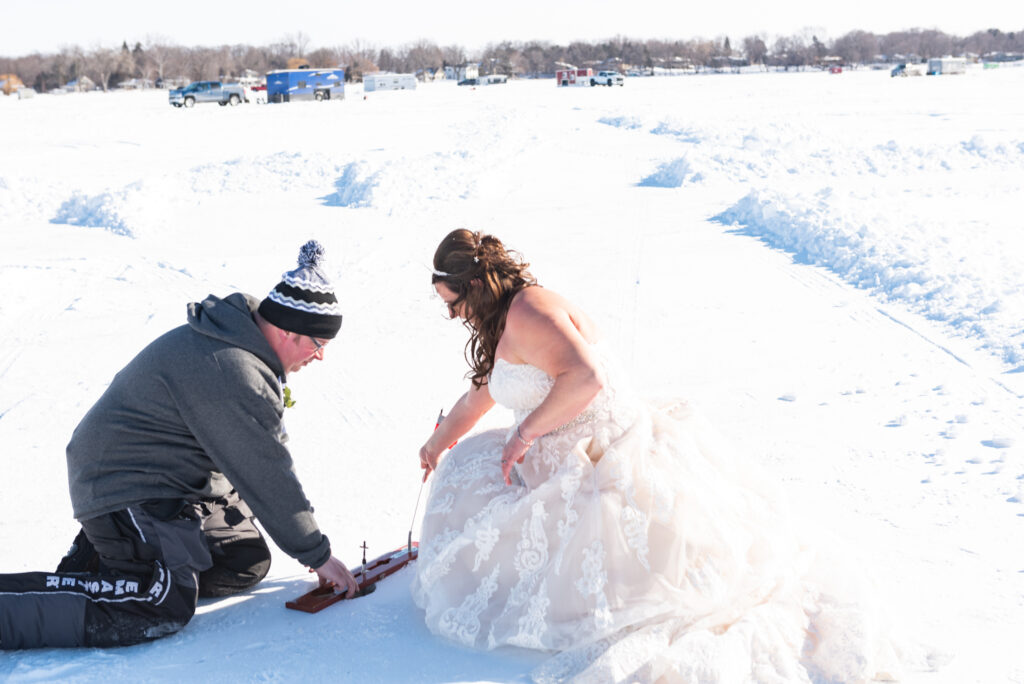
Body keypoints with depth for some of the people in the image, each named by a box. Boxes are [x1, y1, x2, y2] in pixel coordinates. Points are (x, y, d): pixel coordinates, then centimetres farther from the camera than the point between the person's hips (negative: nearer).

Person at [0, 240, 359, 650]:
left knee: (248, 563, 12)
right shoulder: (230, 371, -27)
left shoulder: (232, 336, 6)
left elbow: (262, 456, 15)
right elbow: (266, 476, -22)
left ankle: (104, 553, 17)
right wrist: (319, 555, -11)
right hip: (127, 492, -11)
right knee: (162, 609, -22)